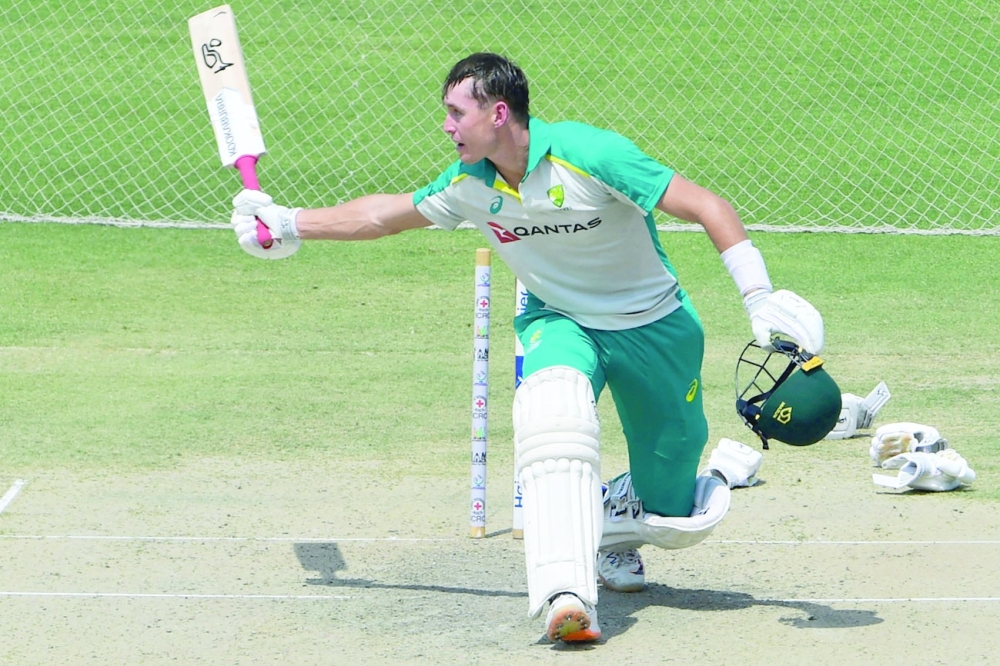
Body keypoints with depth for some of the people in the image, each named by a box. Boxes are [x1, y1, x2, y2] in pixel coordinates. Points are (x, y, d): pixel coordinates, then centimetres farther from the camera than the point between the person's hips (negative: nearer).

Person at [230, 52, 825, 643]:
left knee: (677, 525, -2)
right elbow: (386, 216, 11)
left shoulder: (587, 155, -25)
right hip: (562, 322, 3)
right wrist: (288, 225, 13)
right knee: (552, 401, -36)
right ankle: (566, 595, -41)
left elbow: (709, 208, -24)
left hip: (655, 325, -3)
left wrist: (759, 298, -31)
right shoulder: (470, 184, -7)